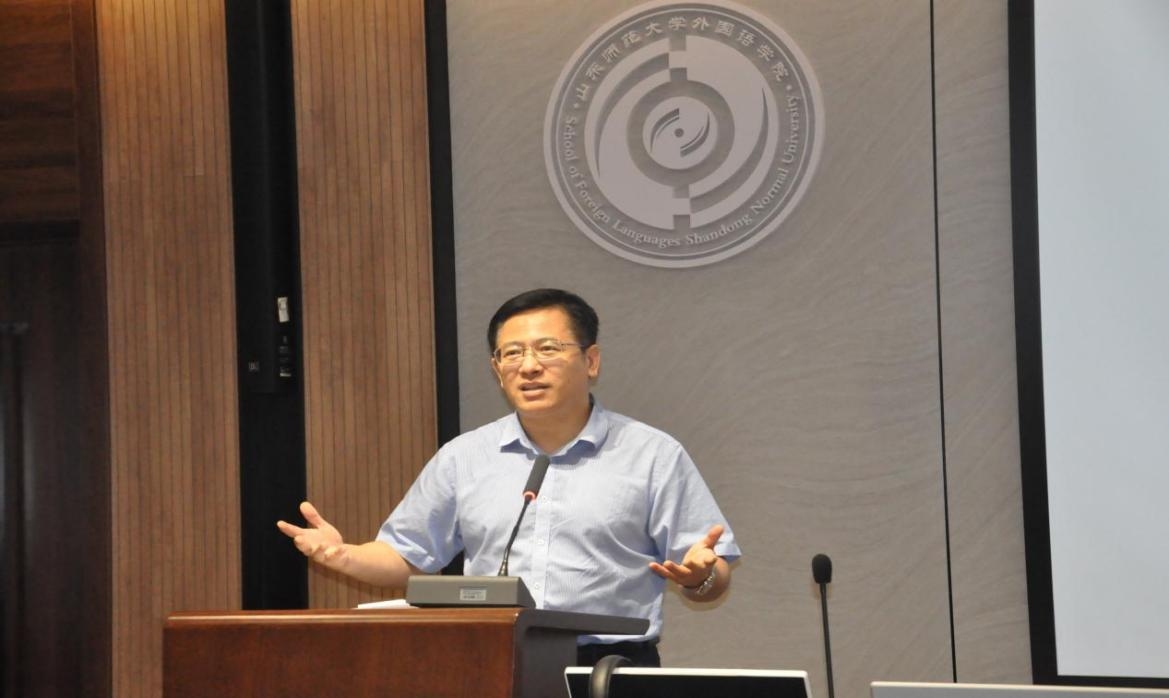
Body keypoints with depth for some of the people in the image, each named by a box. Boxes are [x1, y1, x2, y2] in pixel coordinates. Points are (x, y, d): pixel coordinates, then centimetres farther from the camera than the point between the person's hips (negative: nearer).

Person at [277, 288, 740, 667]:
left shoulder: (654, 456, 8)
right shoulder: (462, 458, 16)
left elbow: (716, 580, 7)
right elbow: (406, 557, 21)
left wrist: (698, 576, -15)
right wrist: (343, 557, 2)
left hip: (610, 671, -1)